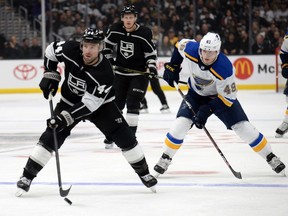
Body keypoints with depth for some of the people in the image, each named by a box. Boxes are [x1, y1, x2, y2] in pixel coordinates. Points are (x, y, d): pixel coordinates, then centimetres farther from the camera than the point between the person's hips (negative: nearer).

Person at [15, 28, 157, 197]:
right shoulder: (71, 50, -25)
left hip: (99, 104, -2)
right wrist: (50, 75, -10)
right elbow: (51, 51, -2)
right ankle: (27, 177, -5)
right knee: (51, 137, -12)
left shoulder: (105, 72, -33)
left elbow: (90, 103, -33)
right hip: (70, 101, 2)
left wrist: (65, 117, -39)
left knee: (125, 136, -11)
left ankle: (143, 172, 9)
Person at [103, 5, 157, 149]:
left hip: (139, 74, -3)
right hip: (120, 72, 4)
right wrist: (108, 58, 7)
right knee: (116, 103, 7)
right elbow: (108, 44, 13)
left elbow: (151, 53, -9)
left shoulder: (144, 33, -17)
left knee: (132, 104, -11)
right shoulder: (115, 30, -7)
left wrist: (152, 66, -24)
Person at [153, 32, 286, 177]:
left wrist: (207, 110, -32)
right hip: (196, 94, 3)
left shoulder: (224, 69, -37)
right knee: (180, 124, -16)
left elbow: (228, 97, -27)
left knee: (244, 128, -10)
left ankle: (271, 158, 7)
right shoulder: (190, 50, -28)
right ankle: (165, 159, 4)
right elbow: (180, 44, -2)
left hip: (220, 96, -3)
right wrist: (172, 67, -3)